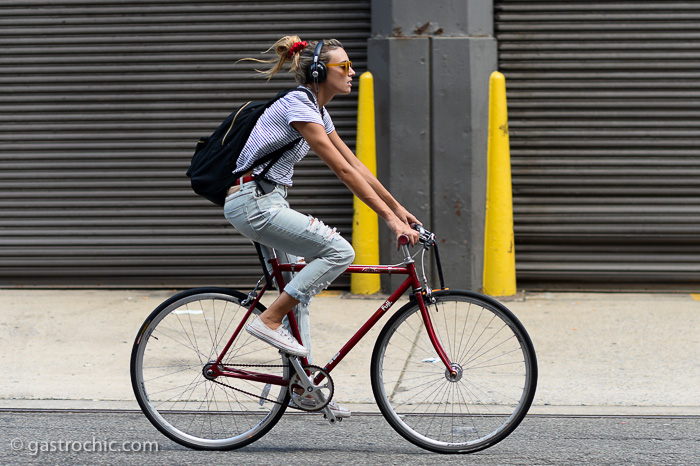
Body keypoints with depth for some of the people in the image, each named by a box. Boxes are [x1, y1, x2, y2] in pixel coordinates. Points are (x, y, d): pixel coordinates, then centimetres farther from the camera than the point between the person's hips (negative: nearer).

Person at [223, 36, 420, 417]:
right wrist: (389, 219, -21)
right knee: (338, 250, -18)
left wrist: (398, 207, 14)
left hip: (266, 203, 10)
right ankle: (269, 321, -12)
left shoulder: (316, 110, 14)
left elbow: (356, 165, 17)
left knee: (298, 289, 14)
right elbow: (344, 171, -21)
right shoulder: (298, 106, -17)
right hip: (253, 203, -10)